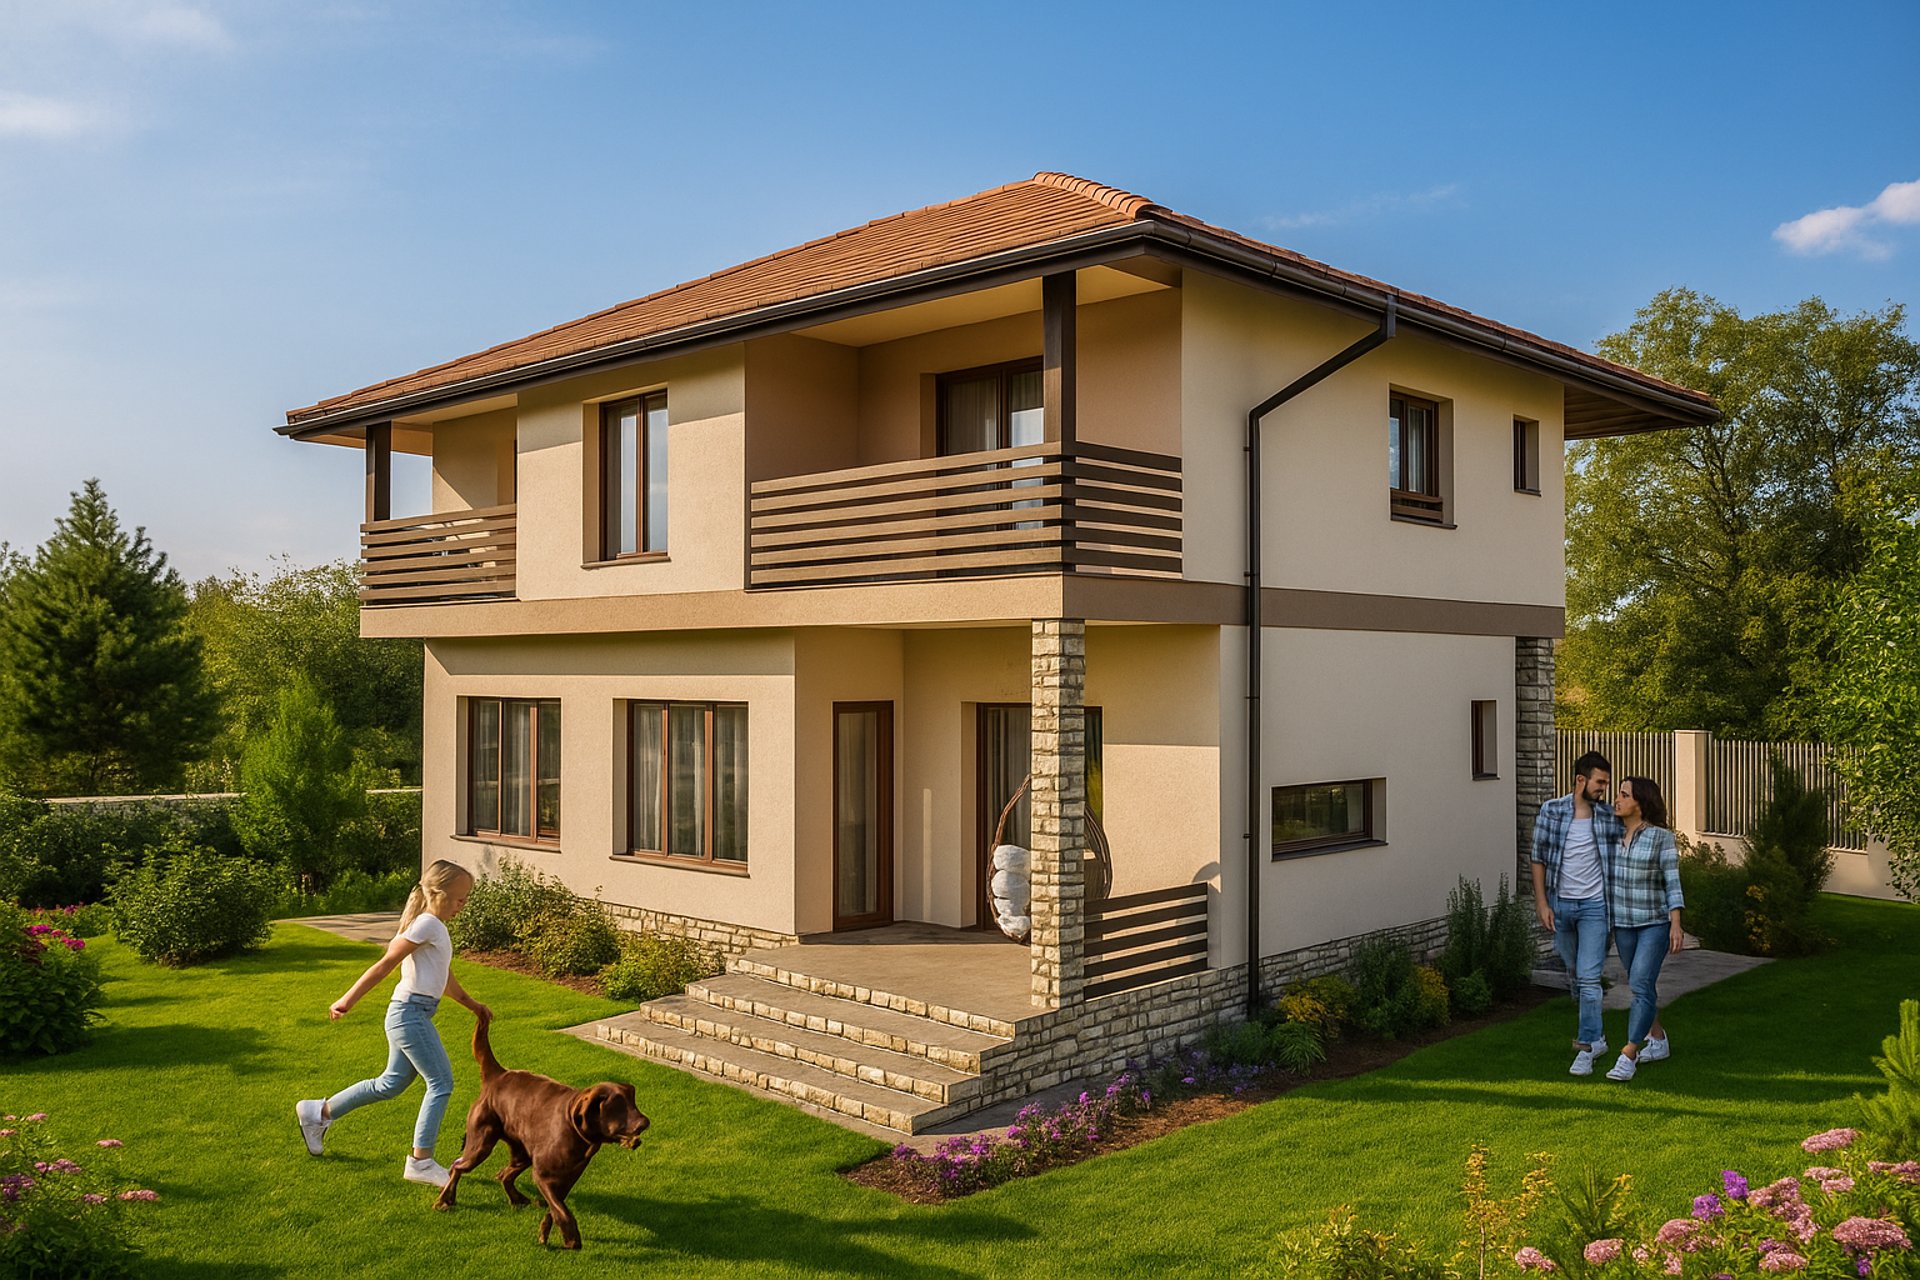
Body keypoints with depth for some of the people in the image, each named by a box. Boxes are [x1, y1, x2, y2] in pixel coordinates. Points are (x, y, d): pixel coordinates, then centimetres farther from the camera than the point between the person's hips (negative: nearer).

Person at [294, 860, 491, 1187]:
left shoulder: (435, 927, 16)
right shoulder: (427, 924, -14)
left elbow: (445, 977, 25)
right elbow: (386, 964, -17)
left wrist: (473, 1005, 28)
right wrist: (348, 1000, -18)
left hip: (412, 1015, 10)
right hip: (410, 1013, -10)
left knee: (391, 1084, 19)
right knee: (441, 1082, -7)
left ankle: (319, 1112, 31)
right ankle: (421, 1161, -4)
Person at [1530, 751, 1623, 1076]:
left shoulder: (1609, 817, -2)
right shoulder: (1551, 811, -3)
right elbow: (1539, 859, 0)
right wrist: (1541, 904, -5)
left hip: (1594, 906, -2)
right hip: (1560, 904, 2)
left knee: (1588, 977, -10)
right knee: (1574, 975, 16)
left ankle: (1586, 1048, -5)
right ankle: (1594, 1034, 38)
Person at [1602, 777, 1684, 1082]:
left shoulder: (1661, 836, -12)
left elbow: (1672, 881, -12)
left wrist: (1676, 925, -18)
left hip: (1656, 922, -6)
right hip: (1624, 923, 6)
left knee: (1640, 985, -14)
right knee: (1640, 985, 16)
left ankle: (1627, 1057, -14)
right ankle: (1658, 1042, 34)